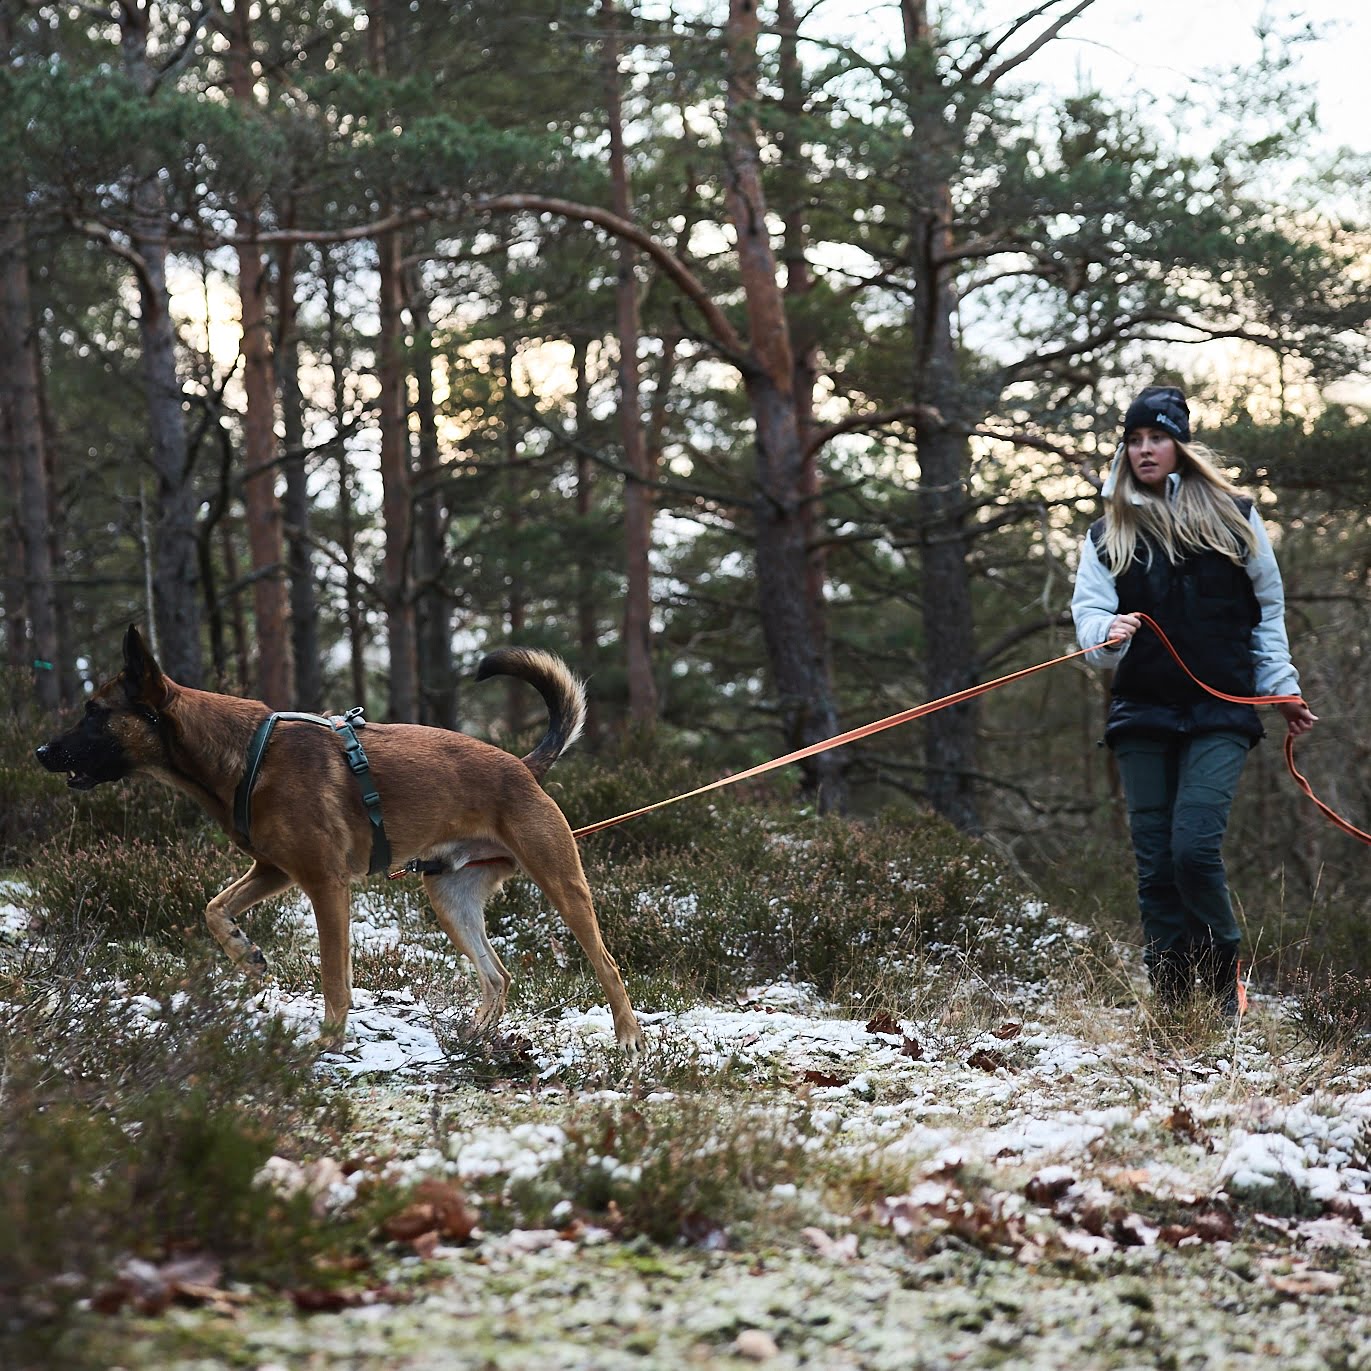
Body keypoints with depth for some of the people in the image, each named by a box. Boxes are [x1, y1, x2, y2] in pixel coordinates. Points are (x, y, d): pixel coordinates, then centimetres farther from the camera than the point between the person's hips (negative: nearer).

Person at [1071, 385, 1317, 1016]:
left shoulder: (1233, 516, 7)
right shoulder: (1108, 533, 11)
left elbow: (1267, 610, 14)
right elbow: (1087, 610, 1)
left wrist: (1283, 687, 11)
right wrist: (1108, 635, -21)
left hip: (1220, 712, -3)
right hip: (1142, 712, 3)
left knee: (1195, 846, -18)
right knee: (1155, 863, 1)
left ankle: (1224, 984, 1)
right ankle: (1171, 1004, 6)